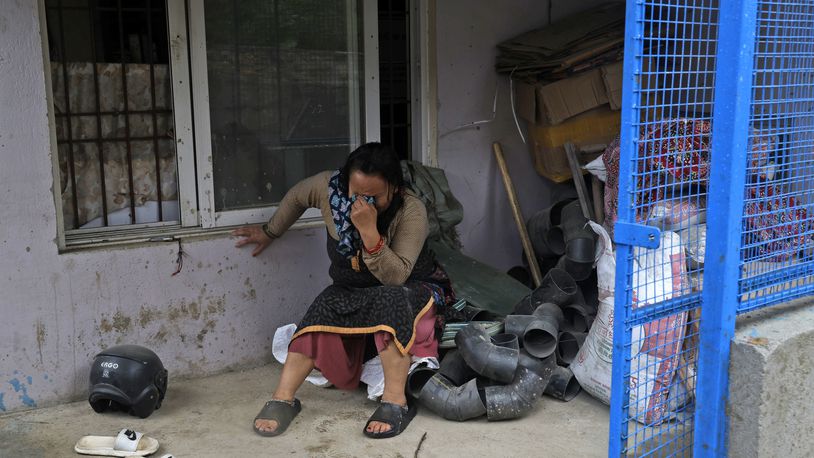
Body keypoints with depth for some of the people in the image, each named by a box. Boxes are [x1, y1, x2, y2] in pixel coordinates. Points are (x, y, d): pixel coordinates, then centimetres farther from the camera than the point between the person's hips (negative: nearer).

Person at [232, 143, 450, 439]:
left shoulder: (411, 211, -27)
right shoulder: (329, 187, -17)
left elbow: (395, 276, -34)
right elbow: (296, 197, 7)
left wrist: (369, 231, -44)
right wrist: (270, 232, 17)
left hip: (412, 288, -3)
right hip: (353, 291, 3)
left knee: (390, 301, -38)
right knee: (326, 307, -29)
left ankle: (395, 401, -37)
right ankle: (283, 398, -28)